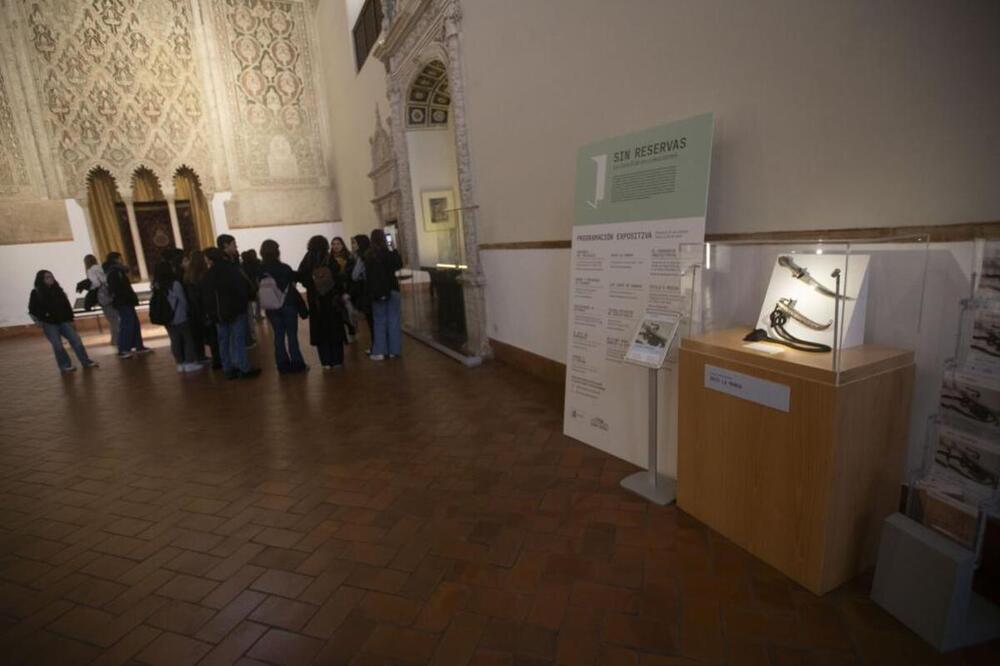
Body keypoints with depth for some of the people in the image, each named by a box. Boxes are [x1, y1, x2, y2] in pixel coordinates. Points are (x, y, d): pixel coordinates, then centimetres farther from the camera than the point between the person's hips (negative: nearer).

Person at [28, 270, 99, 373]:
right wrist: (40, 320, -10)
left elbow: (67, 305, 11)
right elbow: (32, 310, 1)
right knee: (58, 346, -5)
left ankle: (86, 362, 2)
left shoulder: (58, 290, 8)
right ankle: (65, 365, 4)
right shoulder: (36, 293, -2)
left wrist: (70, 319, 7)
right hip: (49, 324, -3)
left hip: (63, 321, 3)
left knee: (76, 340, -3)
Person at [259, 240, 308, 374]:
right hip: (288, 305, -3)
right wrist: (300, 305, 1)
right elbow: (293, 287, -6)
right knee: (292, 334, 3)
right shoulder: (284, 268, -11)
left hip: (271, 307, 3)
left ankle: (283, 365, 14)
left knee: (278, 335, 10)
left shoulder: (260, 271, -2)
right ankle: (297, 364, 7)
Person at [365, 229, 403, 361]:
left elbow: (367, 275, -3)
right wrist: (394, 250, 4)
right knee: (393, 320, 6)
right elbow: (399, 264, -1)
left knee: (379, 321, 9)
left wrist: (370, 292, 1)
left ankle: (379, 351, 7)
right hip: (391, 289, -2)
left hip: (376, 291, 2)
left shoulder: (368, 255, -4)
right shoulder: (387, 253, -11)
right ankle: (393, 350, 8)